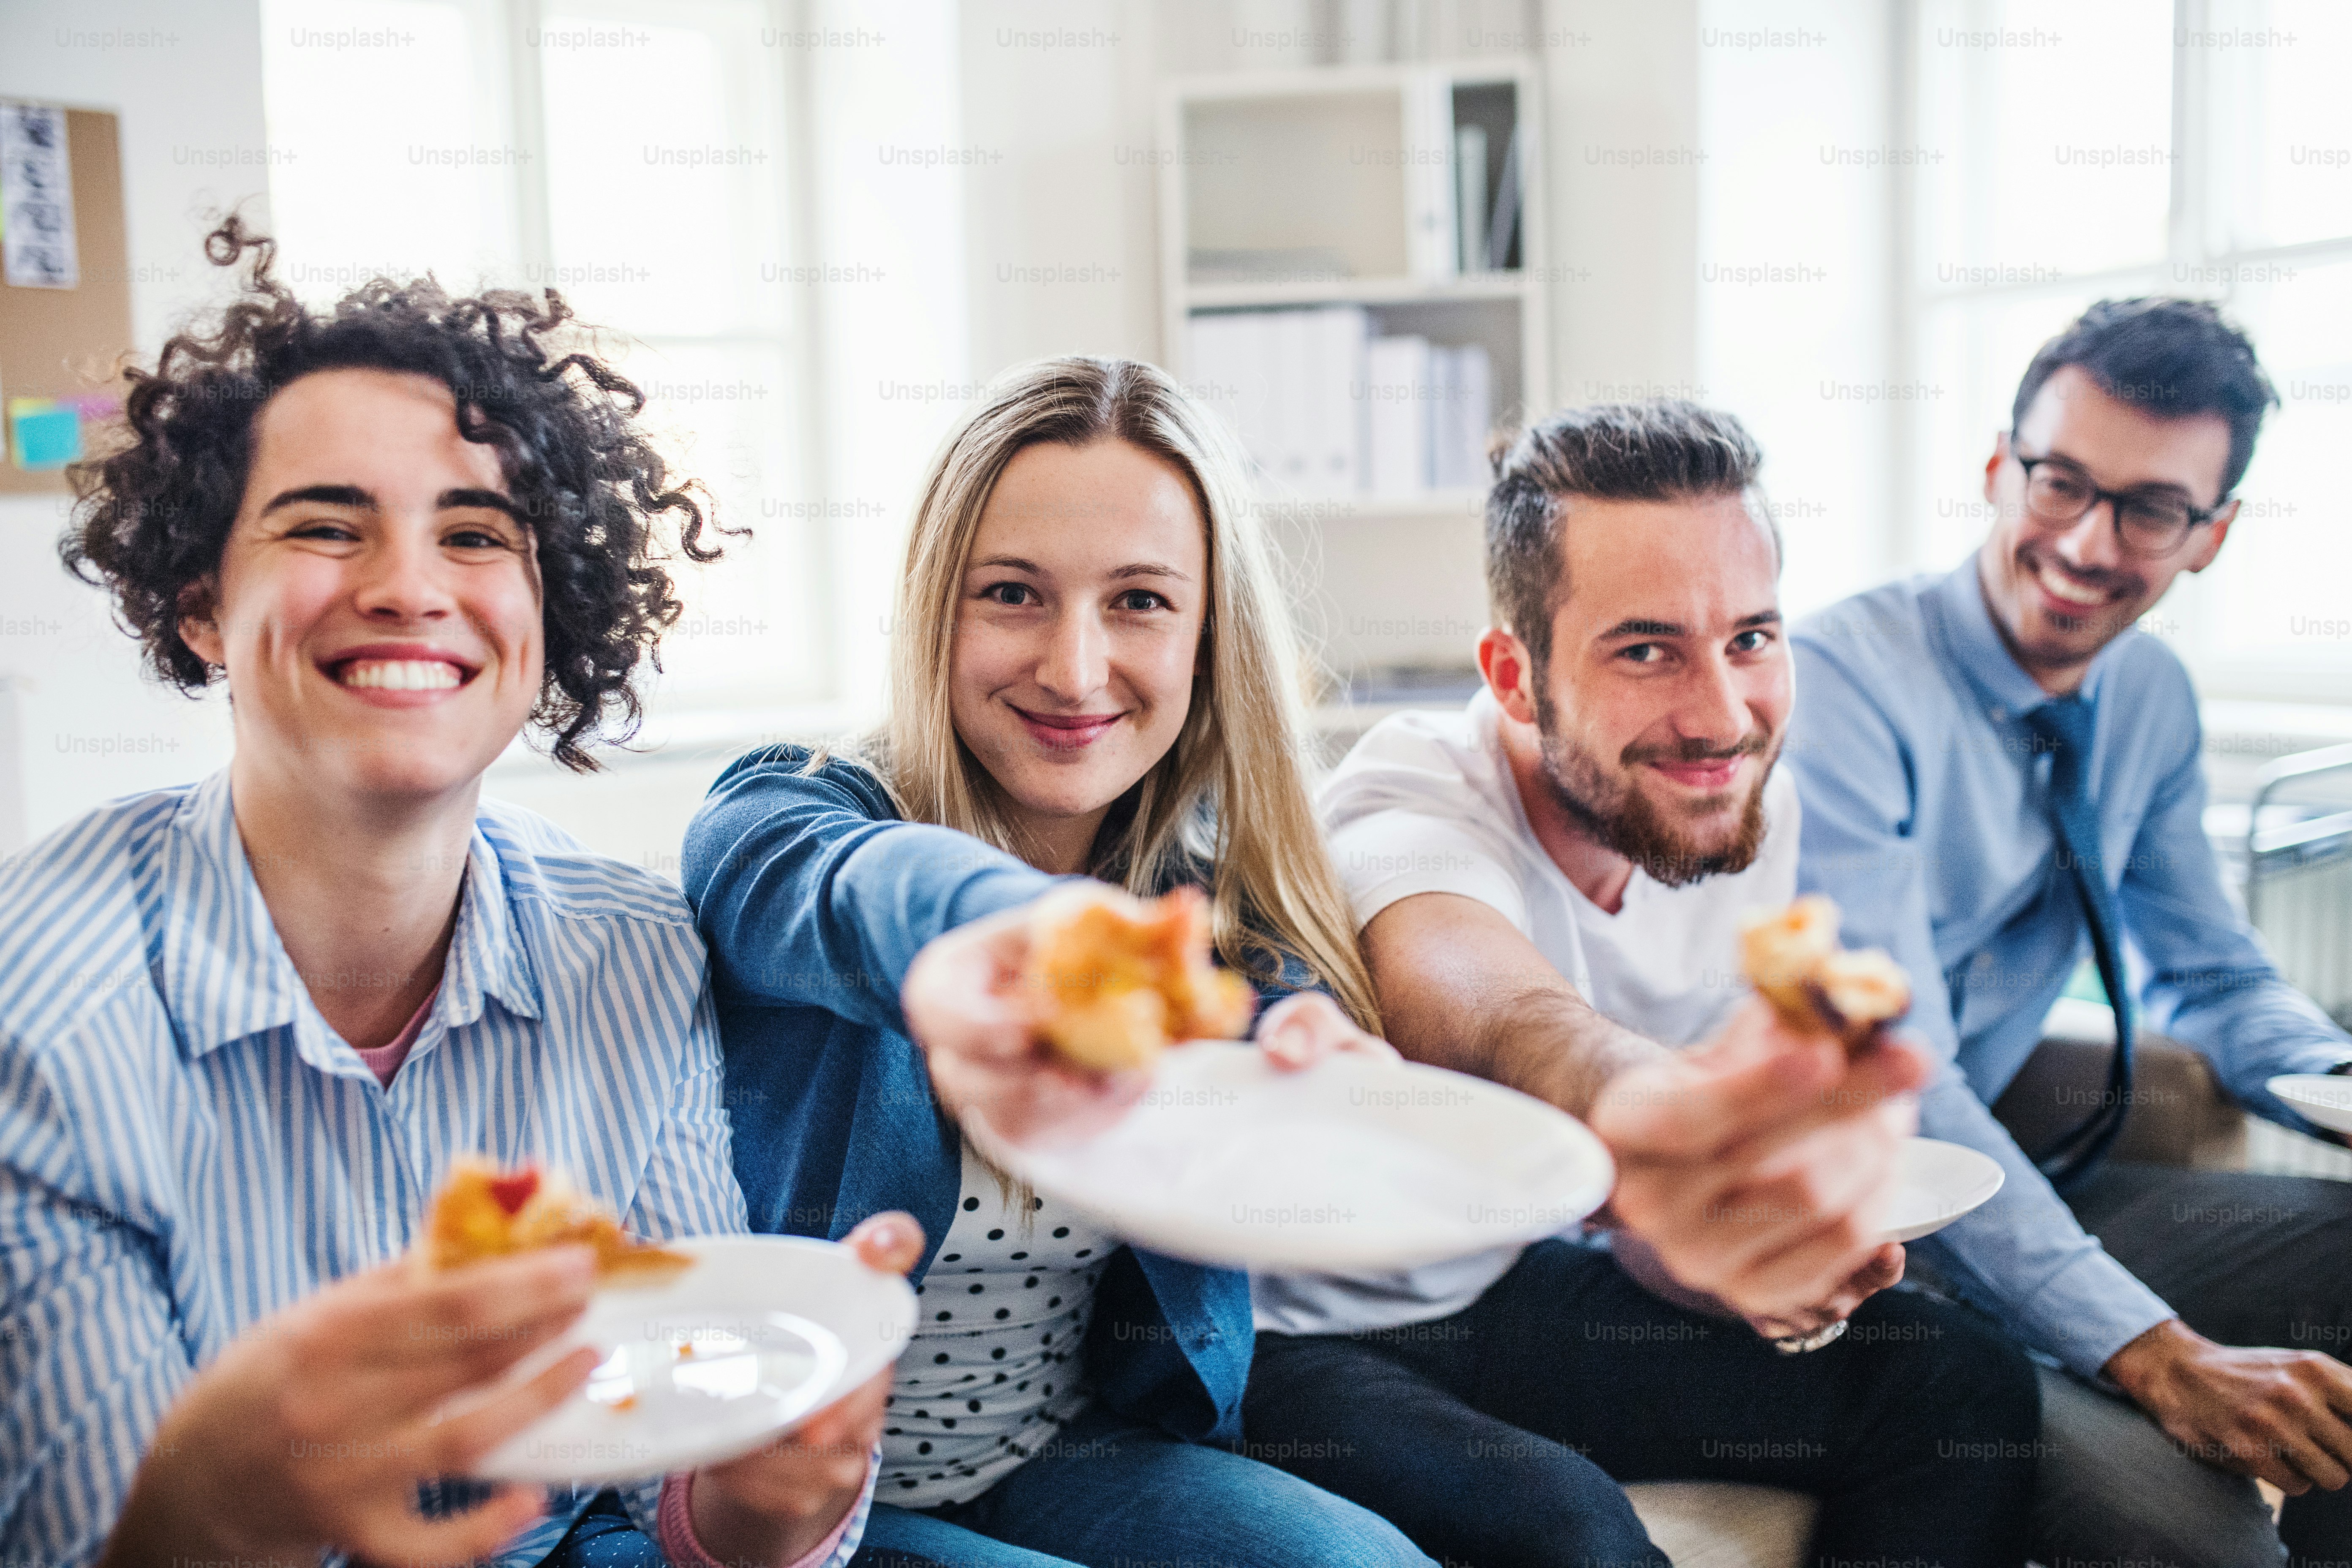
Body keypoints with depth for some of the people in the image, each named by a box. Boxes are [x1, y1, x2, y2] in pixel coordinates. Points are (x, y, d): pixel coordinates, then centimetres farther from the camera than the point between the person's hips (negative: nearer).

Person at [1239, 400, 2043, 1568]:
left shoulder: (1750, 808, -7)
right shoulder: (1404, 825, -29)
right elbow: (1495, 1016, -54)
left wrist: (1753, 1260, -23)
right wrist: (1643, 1107, -77)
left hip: (1504, 1291, 6)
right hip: (1286, 1339, -6)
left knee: (1962, 1382, -5)